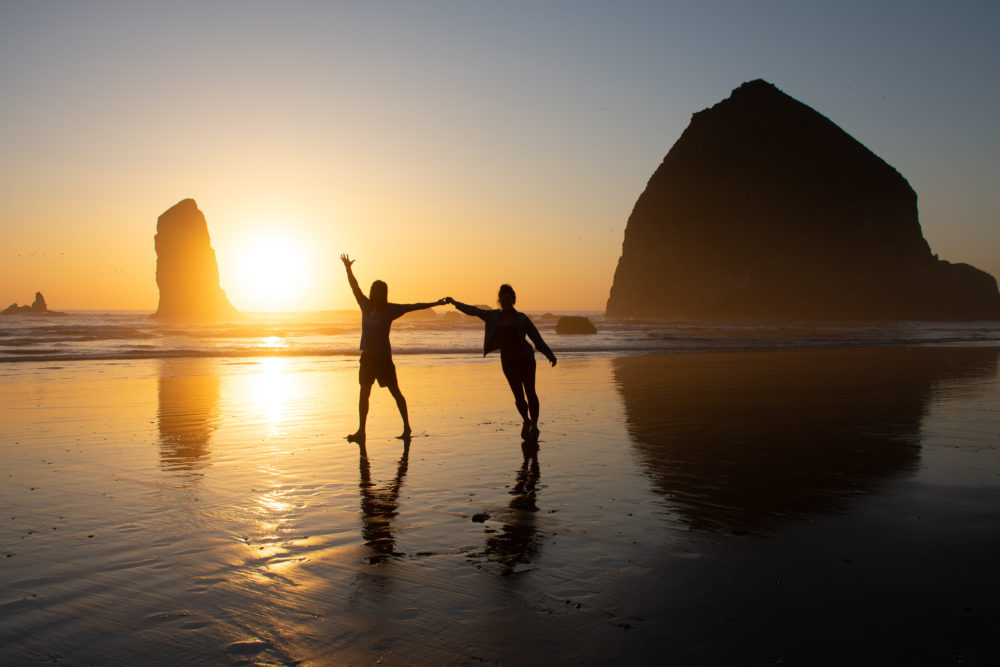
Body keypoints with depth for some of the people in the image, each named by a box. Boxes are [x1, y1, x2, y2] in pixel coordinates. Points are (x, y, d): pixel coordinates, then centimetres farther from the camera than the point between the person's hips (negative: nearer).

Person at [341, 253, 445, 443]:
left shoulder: (391, 309, -7)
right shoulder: (366, 306, 6)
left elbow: (413, 307, -7)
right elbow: (355, 287, 12)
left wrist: (434, 303, -10)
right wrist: (348, 269, 7)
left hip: (383, 357, -5)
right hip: (367, 356, 5)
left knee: (395, 392, 2)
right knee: (364, 394, 6)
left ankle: (407, 427, 12)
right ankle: (361, 431, 13)